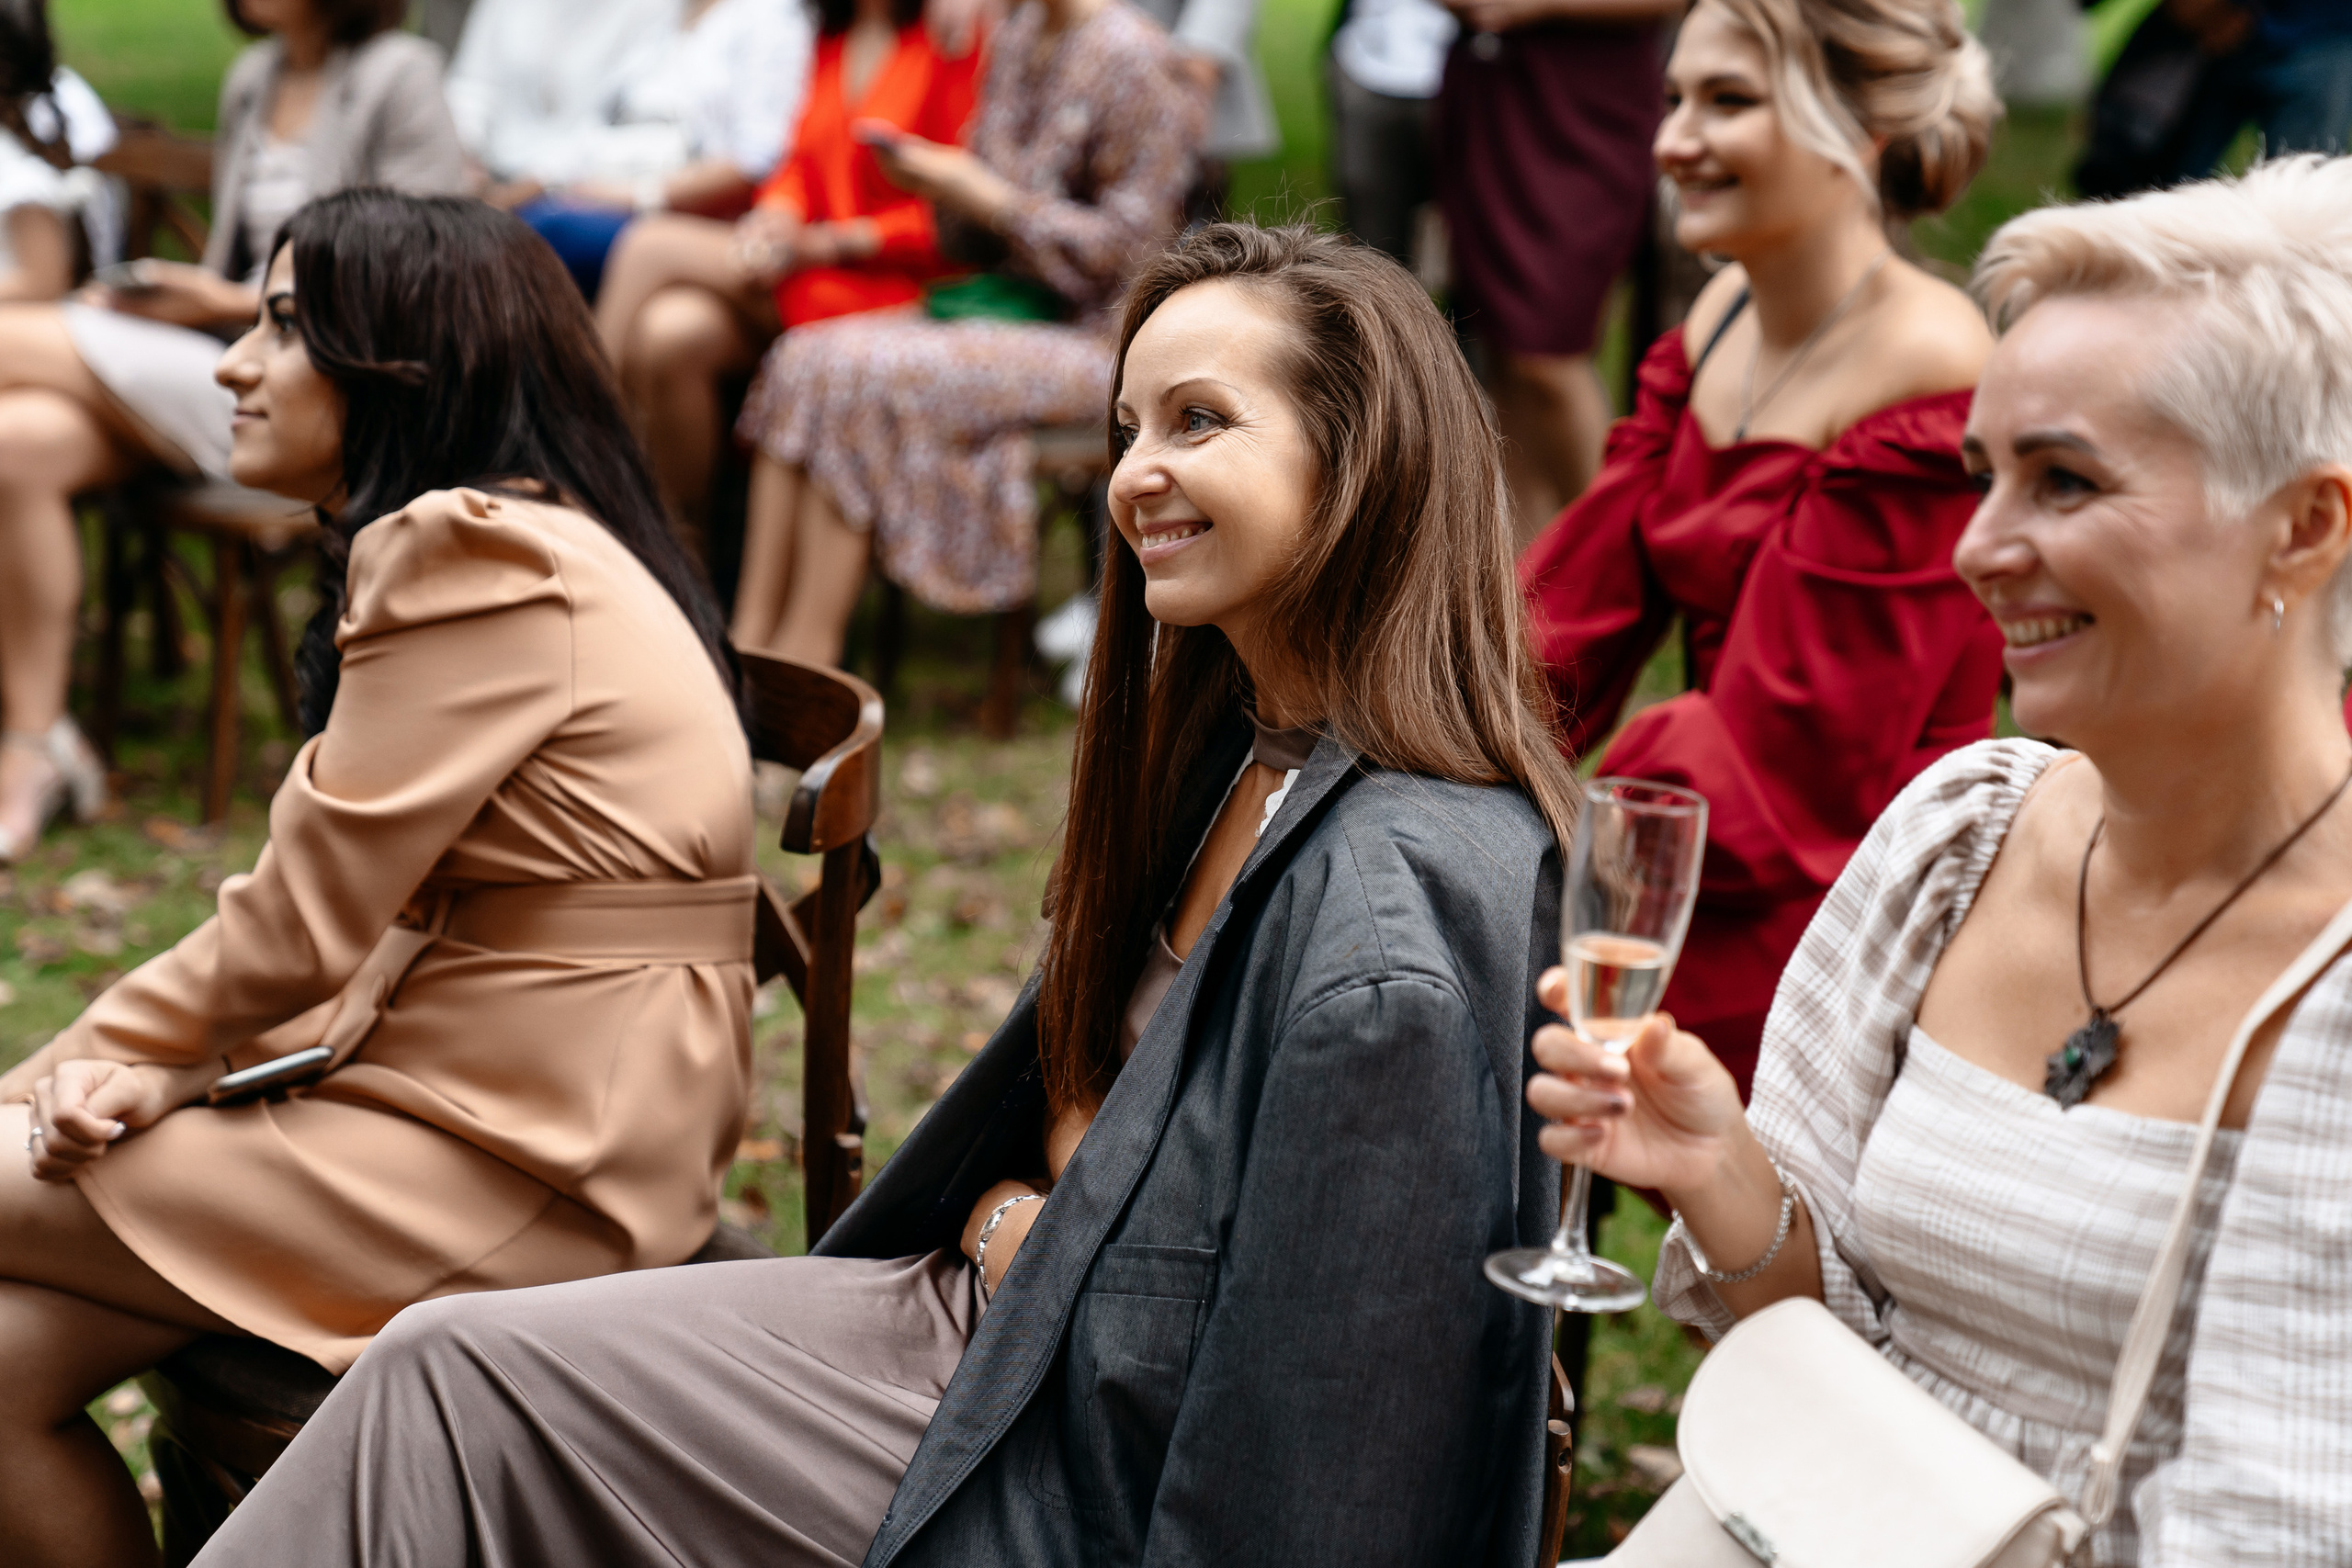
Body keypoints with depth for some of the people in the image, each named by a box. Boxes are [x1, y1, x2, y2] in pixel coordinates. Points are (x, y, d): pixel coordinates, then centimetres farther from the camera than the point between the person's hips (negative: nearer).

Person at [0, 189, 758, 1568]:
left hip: (525, 1169, -9)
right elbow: (355, 927, 11)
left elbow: (299, 927, -15)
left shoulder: (474, 556, -15)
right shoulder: (511, 540, 17)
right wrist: (154, 1076, -3)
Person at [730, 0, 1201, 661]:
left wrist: (987, 198, -15)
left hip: (1087, 332, -8)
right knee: (802, 361, -13)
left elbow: (1128, 247, -15)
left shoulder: (1129, 55, -12)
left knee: (862, 381, -26)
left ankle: (802, 664, -22)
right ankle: (747, 645, -18)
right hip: (1004, 297, 8)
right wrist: (943, 183, -2)